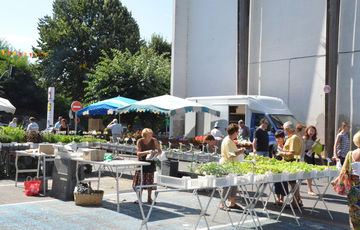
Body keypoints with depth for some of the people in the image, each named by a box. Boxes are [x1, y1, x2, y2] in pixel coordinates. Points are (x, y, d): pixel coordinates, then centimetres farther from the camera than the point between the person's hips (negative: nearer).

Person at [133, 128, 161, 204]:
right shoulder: (139, 141, -12)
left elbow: (160, 151, -3)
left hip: (150, 163, 1)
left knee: (150, 180, 3)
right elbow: (138, 153, -21)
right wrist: (147, 152, -36)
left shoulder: (154, 141, -10)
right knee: (140, 180, 2)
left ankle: (149, 198, 14)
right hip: (141, 162, -1)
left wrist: (156, 153, -25)